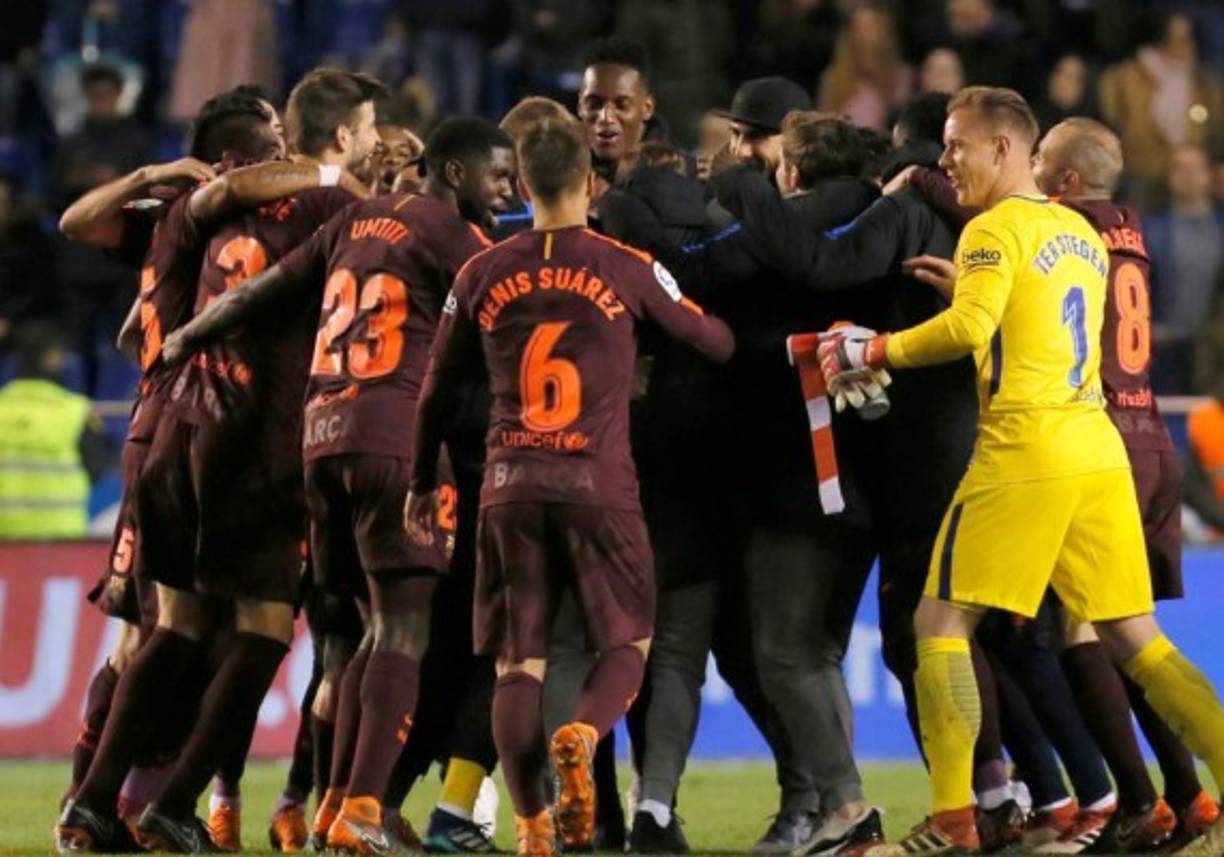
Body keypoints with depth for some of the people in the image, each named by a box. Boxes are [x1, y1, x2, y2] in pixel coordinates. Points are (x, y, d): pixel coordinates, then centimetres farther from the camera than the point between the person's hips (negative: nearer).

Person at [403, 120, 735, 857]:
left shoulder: (484, 275, 7)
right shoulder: (629, 270, 0)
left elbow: (439, 388, 15)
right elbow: (716, 343, 10)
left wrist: (424, 483, 27)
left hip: (510, 486, 2)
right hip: (600, 485, -2)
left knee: (518, 661, 6)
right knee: (627, 641, 9)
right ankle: (584, 733, -22)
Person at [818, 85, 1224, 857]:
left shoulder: (997, 230, -6)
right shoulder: (1082, 233, 18)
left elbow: (969, 328, -20)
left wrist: (875, 350, -9)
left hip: (1024, 452, -7)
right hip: (1099, 451, 7)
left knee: (943, 625, 0)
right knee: (1134, 638, 8)